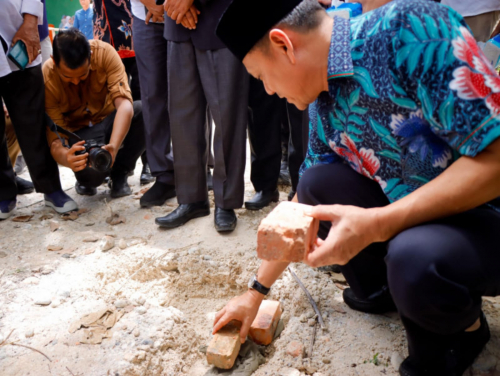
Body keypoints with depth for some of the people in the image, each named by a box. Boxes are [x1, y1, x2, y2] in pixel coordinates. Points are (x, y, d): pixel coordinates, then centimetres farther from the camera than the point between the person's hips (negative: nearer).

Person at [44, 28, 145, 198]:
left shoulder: (105, 53, -24)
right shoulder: (47, 78, -25)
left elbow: (124, 104, -34)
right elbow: (54, 137, -26)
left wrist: (113, 147, -51)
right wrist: (66, 157, -52)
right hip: (79, 131, -2)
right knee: (91, 172, -36)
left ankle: (119, 173, -8)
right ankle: (87, 179, 7)